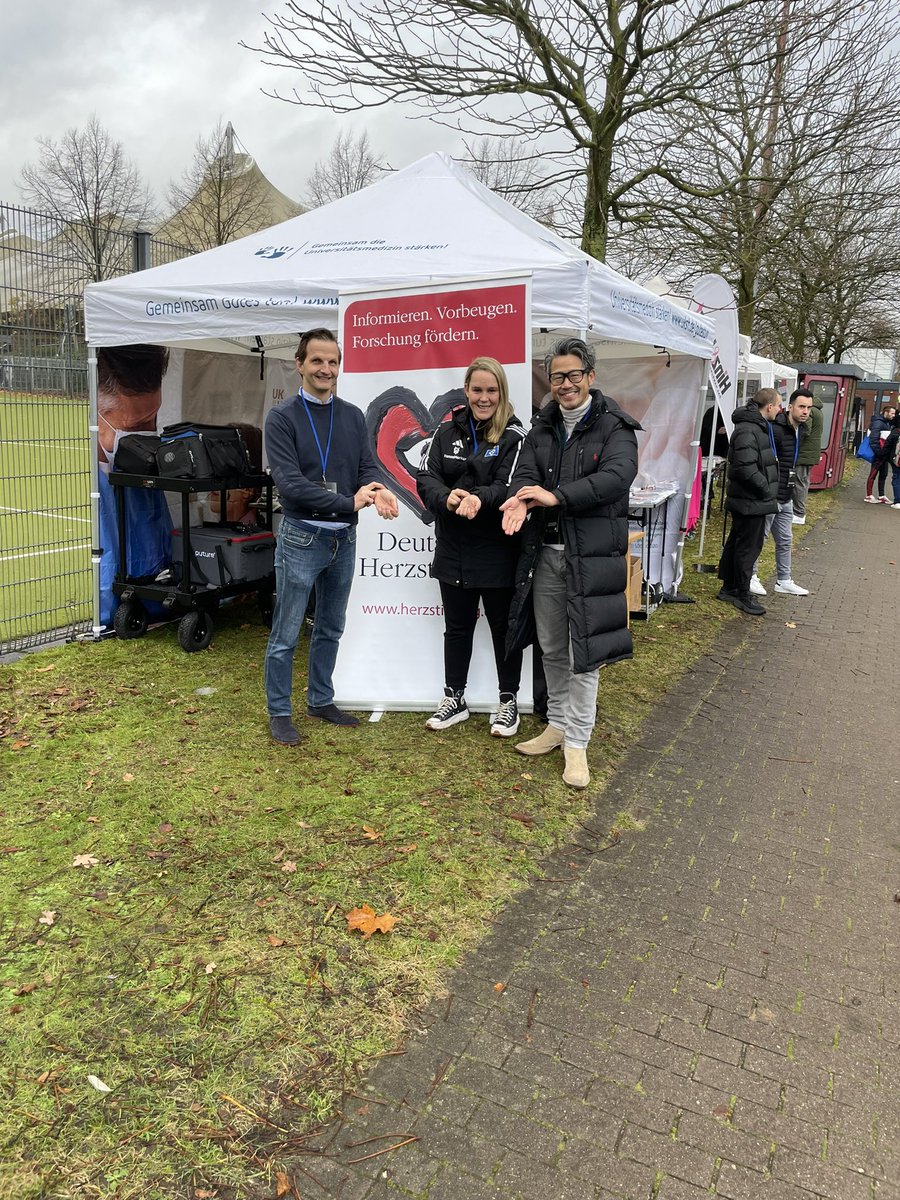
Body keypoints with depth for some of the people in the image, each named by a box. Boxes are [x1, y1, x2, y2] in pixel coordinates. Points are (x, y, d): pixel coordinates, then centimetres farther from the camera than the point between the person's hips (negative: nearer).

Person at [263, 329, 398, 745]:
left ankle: (321, 700, 31)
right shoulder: (282, 418, -8)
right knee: (285, 635, 3)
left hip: (344, 538, 5)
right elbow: (290, 483, -18)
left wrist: (376, 489, -22)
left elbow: (367, 467, 2)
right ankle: (279, 712, 17)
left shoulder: (353, 417, 8)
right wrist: (348, 502, -24)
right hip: (301, 538, -5)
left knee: (330, 630, 16)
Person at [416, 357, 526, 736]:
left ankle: (509, 701, 26)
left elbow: (509, 487, -16)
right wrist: (446, 498, -25)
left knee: (503, 627, 9)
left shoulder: (514, 435, -6)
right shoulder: (448, 431, 6)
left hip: (497, 551, -4)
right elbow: (426, 478, -3)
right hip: (453, 548, 4)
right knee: (456, 626, 15)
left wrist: (479, 499, -36)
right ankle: (454, 699, 30)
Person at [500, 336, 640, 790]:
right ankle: (558, 724, 32)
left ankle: (577, 742, 11)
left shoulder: (614, 427, -4)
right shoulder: (543, 428, 12)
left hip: (591, 556, -5)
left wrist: (556, 496, -30)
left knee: (584, 652, -1)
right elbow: (525, 469, -3)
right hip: (545, 553, 5)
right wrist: (521, 497, -28)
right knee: (551, 648, 14)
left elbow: (618, 474, -21)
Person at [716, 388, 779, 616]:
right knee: (748, 546, -2)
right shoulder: (748, 431, -21)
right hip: (751, 501, -11)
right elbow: (746, 468, -27)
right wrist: (767, 491, -17)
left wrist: (769, 491, 14)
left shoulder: (758, 426, 14)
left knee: (736, 543, 17)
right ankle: (742, 595, 8)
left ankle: (729, 588, 28)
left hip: (747, 500, 11)